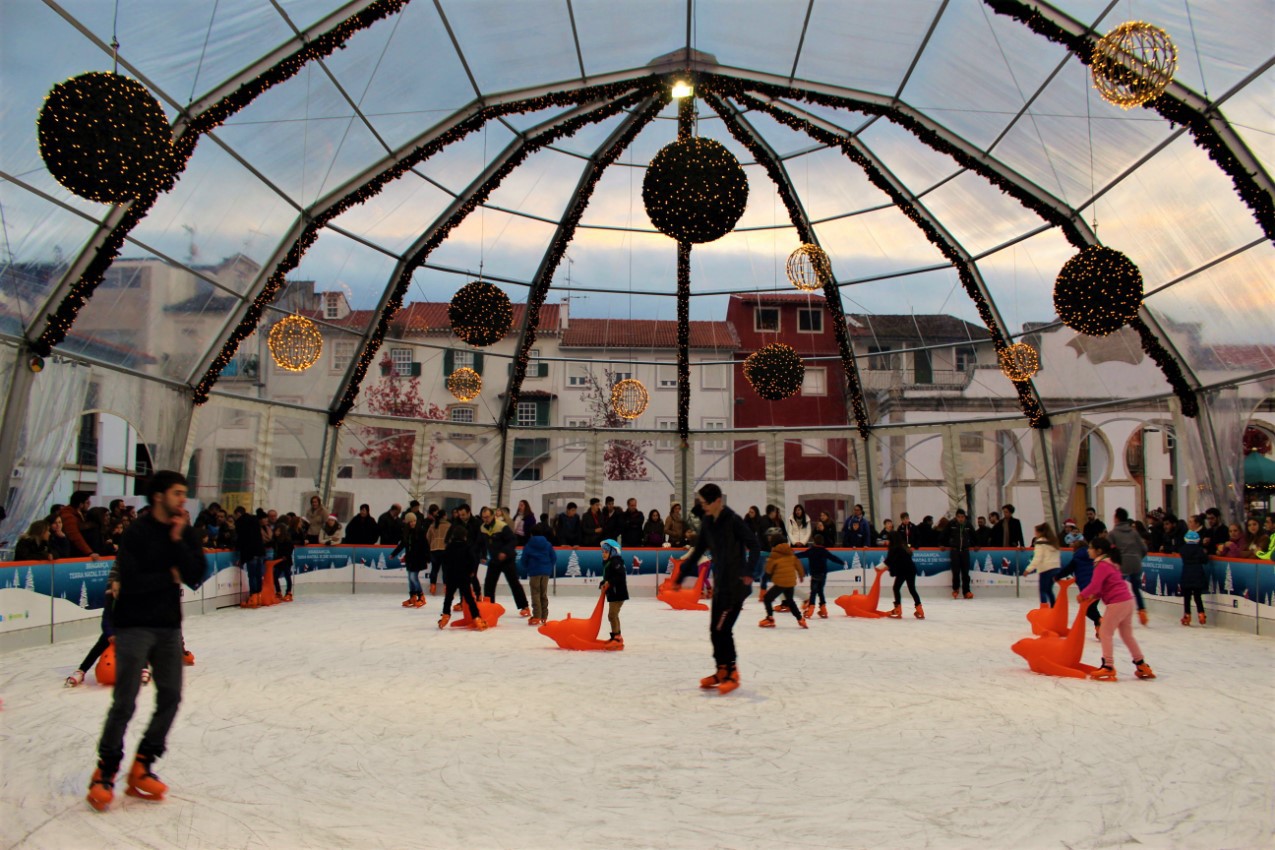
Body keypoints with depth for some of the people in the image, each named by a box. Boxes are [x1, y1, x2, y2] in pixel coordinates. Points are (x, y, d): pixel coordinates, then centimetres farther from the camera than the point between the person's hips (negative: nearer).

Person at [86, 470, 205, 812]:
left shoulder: (185, 532, 5)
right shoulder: (137, 532, -12)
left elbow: (196, 574, -6)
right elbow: (130, 581, -21)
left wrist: (178, 540, -15)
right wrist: (170, 577, -11)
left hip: (169, 626, 6)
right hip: (134, 626, -6)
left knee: (170, 697, 4)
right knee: (125, 703, -6)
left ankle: (142, 769, 17)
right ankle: (105, 773, 10)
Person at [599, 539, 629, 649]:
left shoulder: (616, 562, -14)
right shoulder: (607, 563, 16)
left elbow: (620, 576, -24)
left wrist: (609, 582, -26)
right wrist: (603, 584, 0)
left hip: (618, 593, -11)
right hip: (612, 594, 11)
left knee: (612, 615, -14)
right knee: (613, 616, 18)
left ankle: (617, 638, -13)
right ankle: (616, 637, 29)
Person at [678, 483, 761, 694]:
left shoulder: (733, 520, -15)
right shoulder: (708, 522, 7)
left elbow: (754, 546, -19)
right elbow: (698, 550, 16)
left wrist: (748, 572, -31)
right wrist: (681, 576, 17)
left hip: (736, 584, -8)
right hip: (720, 583, 8)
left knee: (722, 629, -9)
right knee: (714, 629, 11)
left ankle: (732, 674, 3)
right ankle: (722, 671, 24)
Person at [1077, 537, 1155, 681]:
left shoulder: (1102, 565, -14)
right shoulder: (1110, 563, 18)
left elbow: (1094, 585, -20)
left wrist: (1082, 595, -5)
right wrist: (1095, 596, 5)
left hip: (1117, 603, -10)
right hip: (1127, 600, 10)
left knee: (1105, 633, -2)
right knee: (1127, 635, 17)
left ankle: (1108, 667, -4)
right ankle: (1142, 665, 21)